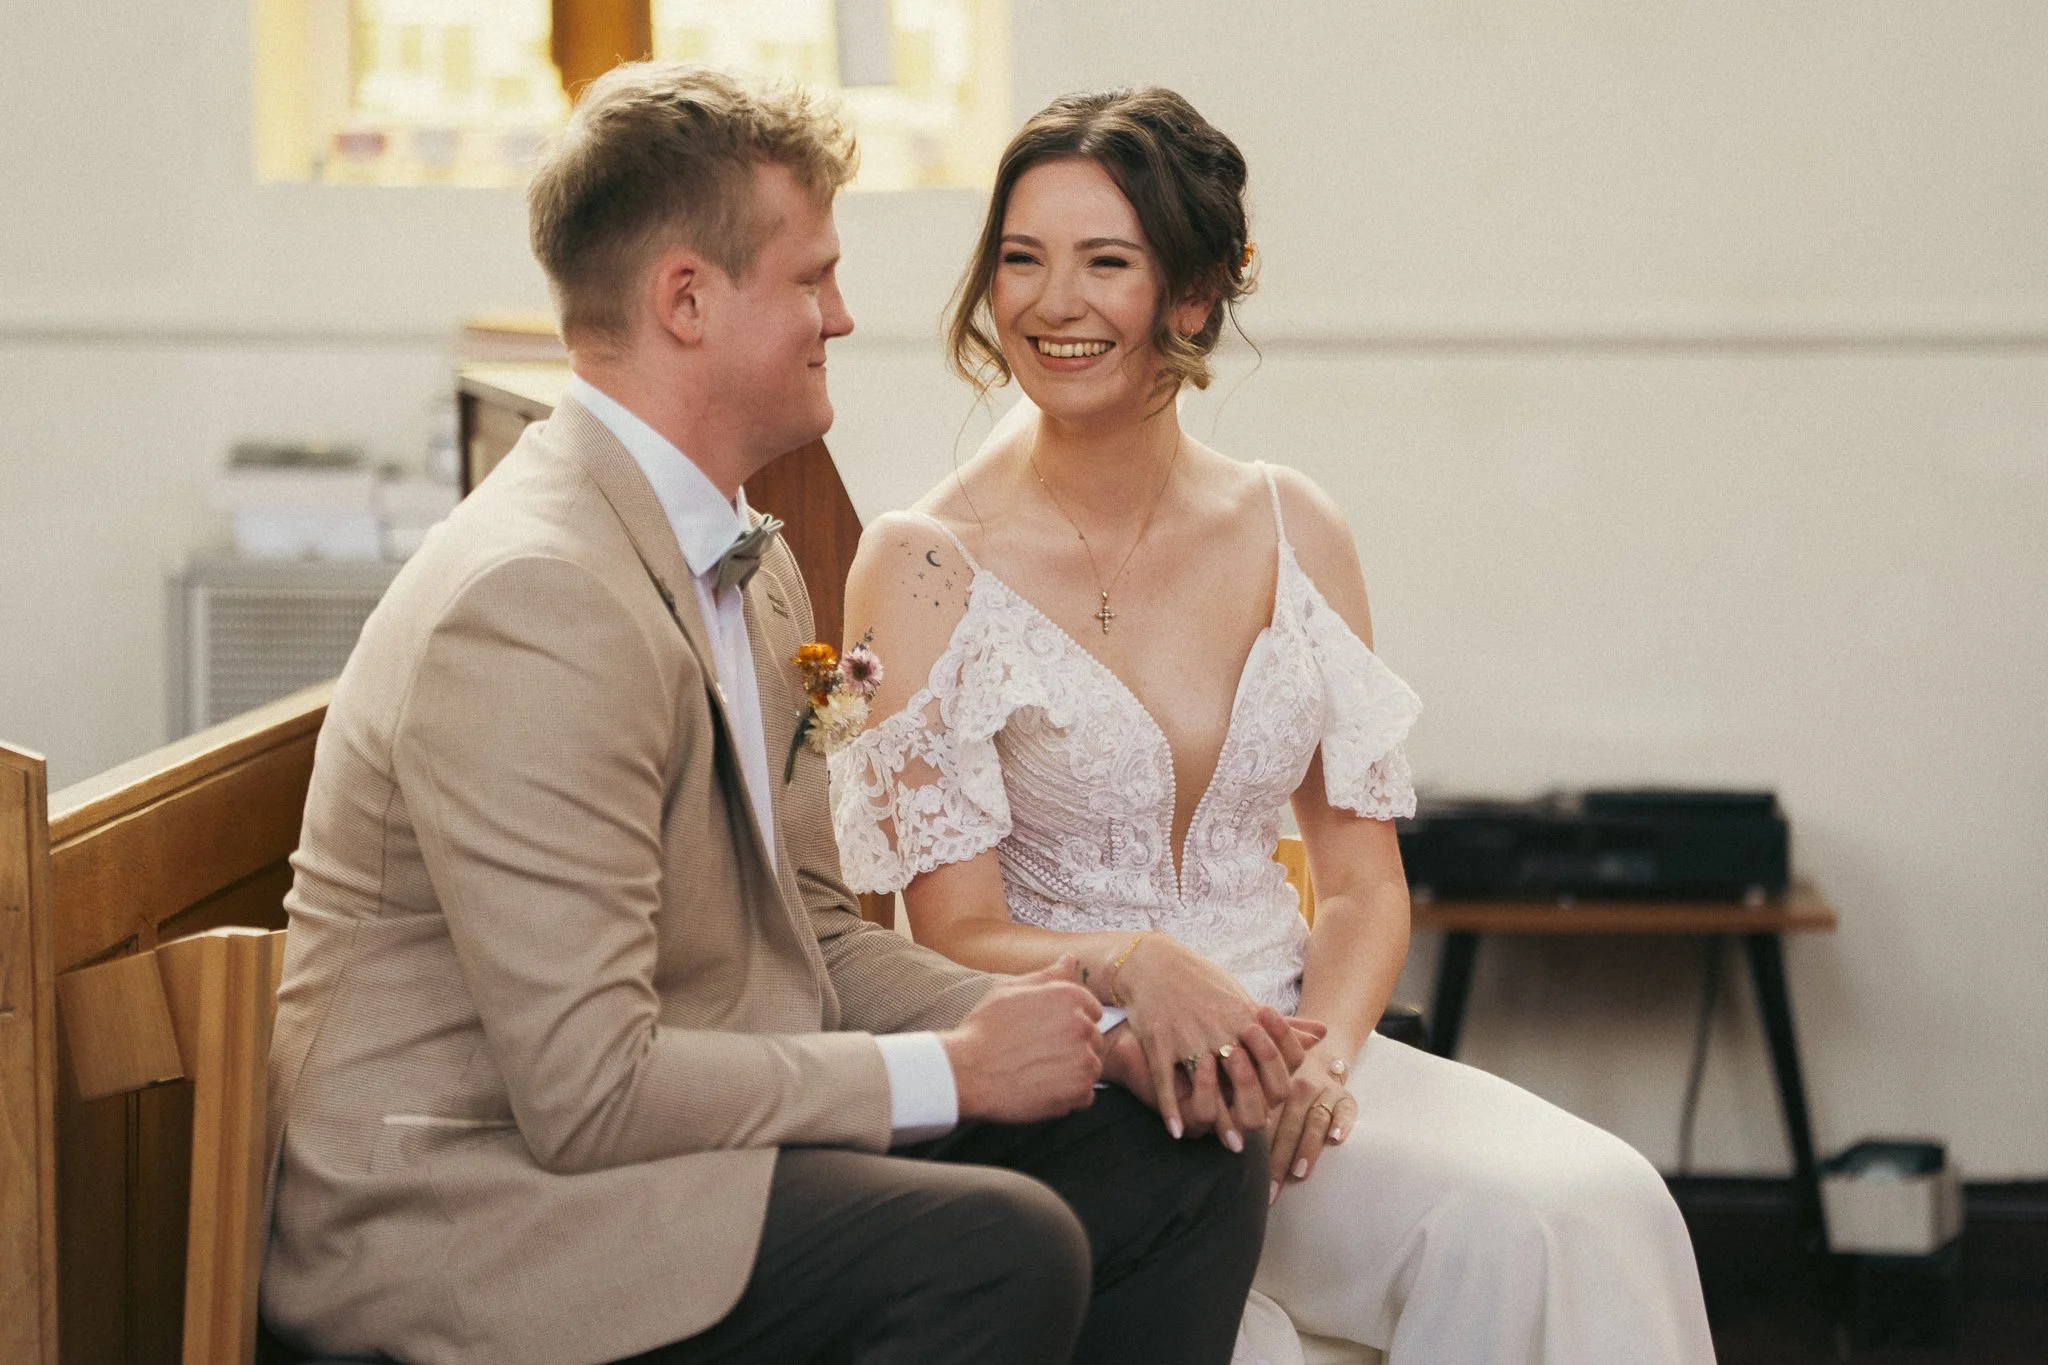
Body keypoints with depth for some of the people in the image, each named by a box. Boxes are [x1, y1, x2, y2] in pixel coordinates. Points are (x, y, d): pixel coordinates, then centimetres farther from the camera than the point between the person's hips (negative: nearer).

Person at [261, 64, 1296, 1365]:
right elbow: (588, 1090, -25)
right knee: (1000, 1251, -29)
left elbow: (813, 939, 17)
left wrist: (1092, 1035, 1)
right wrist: (954, 1068, -15)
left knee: (1193, 1160, 3)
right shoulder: (534, 600, -22)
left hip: (662, 1129, 10)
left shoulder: (753, 566, 12)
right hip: (469, 1210, -10)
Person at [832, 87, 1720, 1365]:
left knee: (1590, 1207, -25)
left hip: (1288, 1039, 5)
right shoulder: (929, 568, -5)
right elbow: (957, 935, -6)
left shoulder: (1294, 531, 8)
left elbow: (1364, 879, 9)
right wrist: (1131, 967, -27)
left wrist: (1323, 1053, -11)